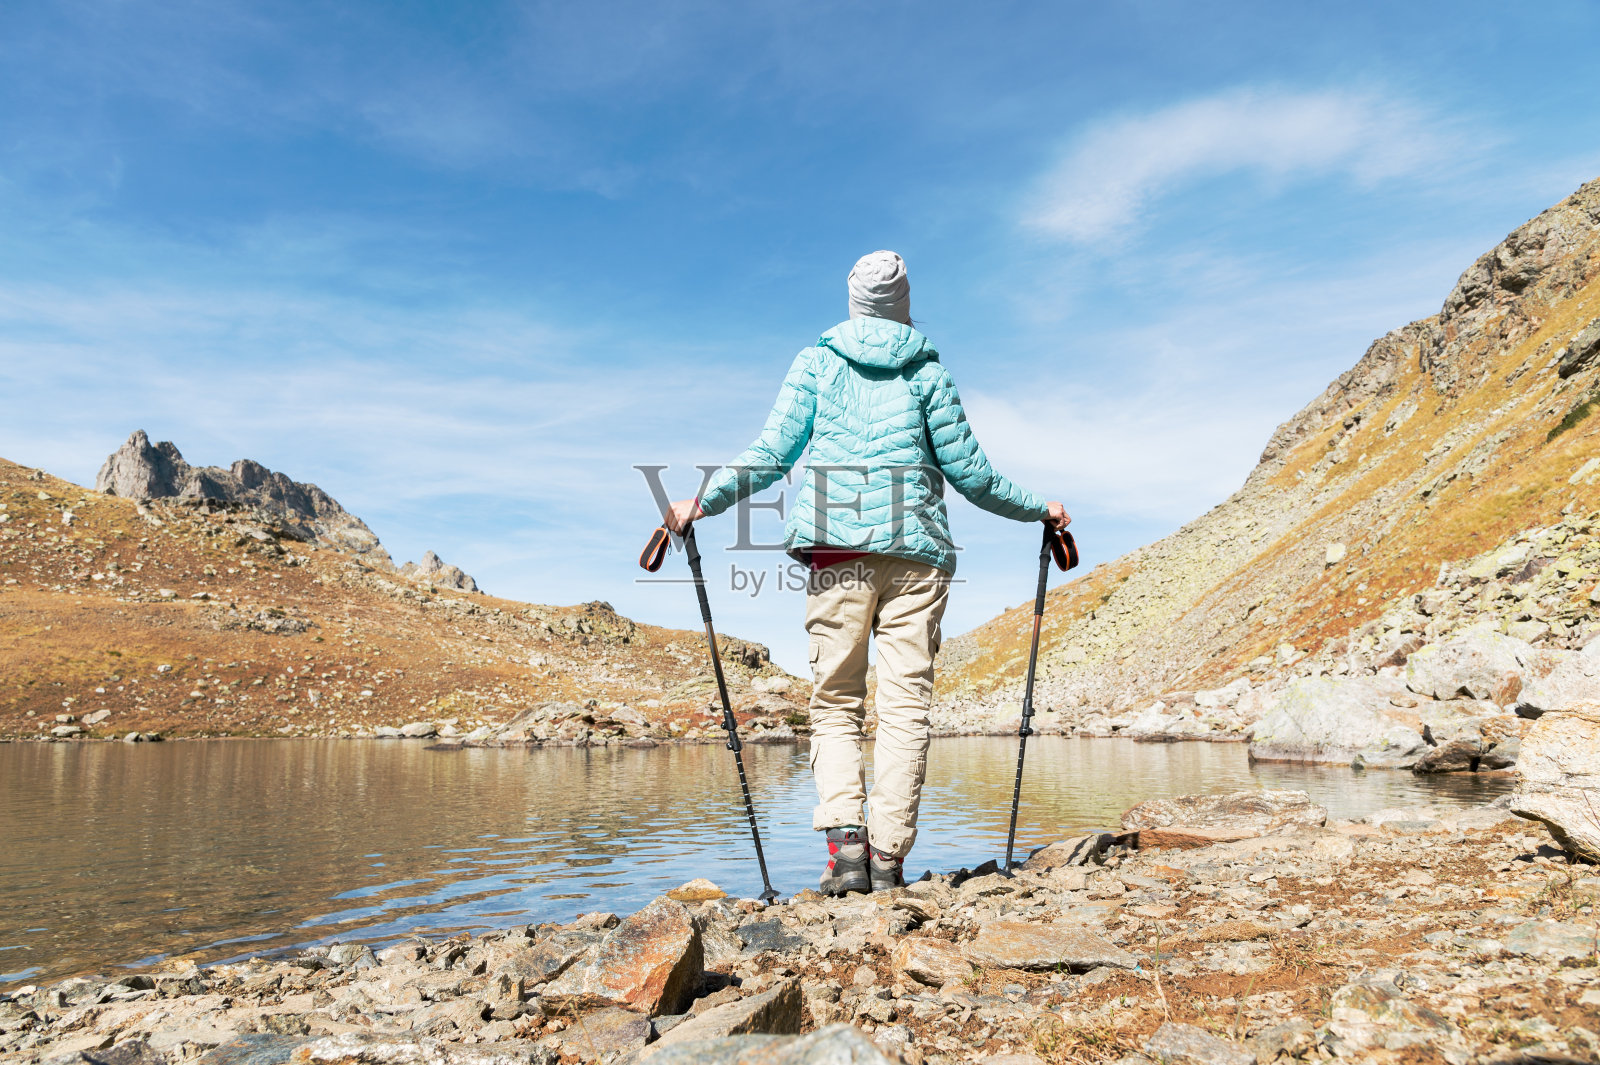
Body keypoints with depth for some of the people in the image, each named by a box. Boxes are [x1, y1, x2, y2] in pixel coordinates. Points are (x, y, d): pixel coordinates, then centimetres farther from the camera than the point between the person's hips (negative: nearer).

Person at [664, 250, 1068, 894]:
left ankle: (845, 840, -8)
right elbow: (968, 471, 9)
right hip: (916, 551, 0)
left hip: (837, 550, 0)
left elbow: (772, 453, 3)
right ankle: (888, 858, 1)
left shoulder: (816, 361, 11)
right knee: (905, 705, 3)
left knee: (835, 703, 7)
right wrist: (1039, 511, 22)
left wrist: (701, 503, 12)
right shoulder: (928, 370, 10)